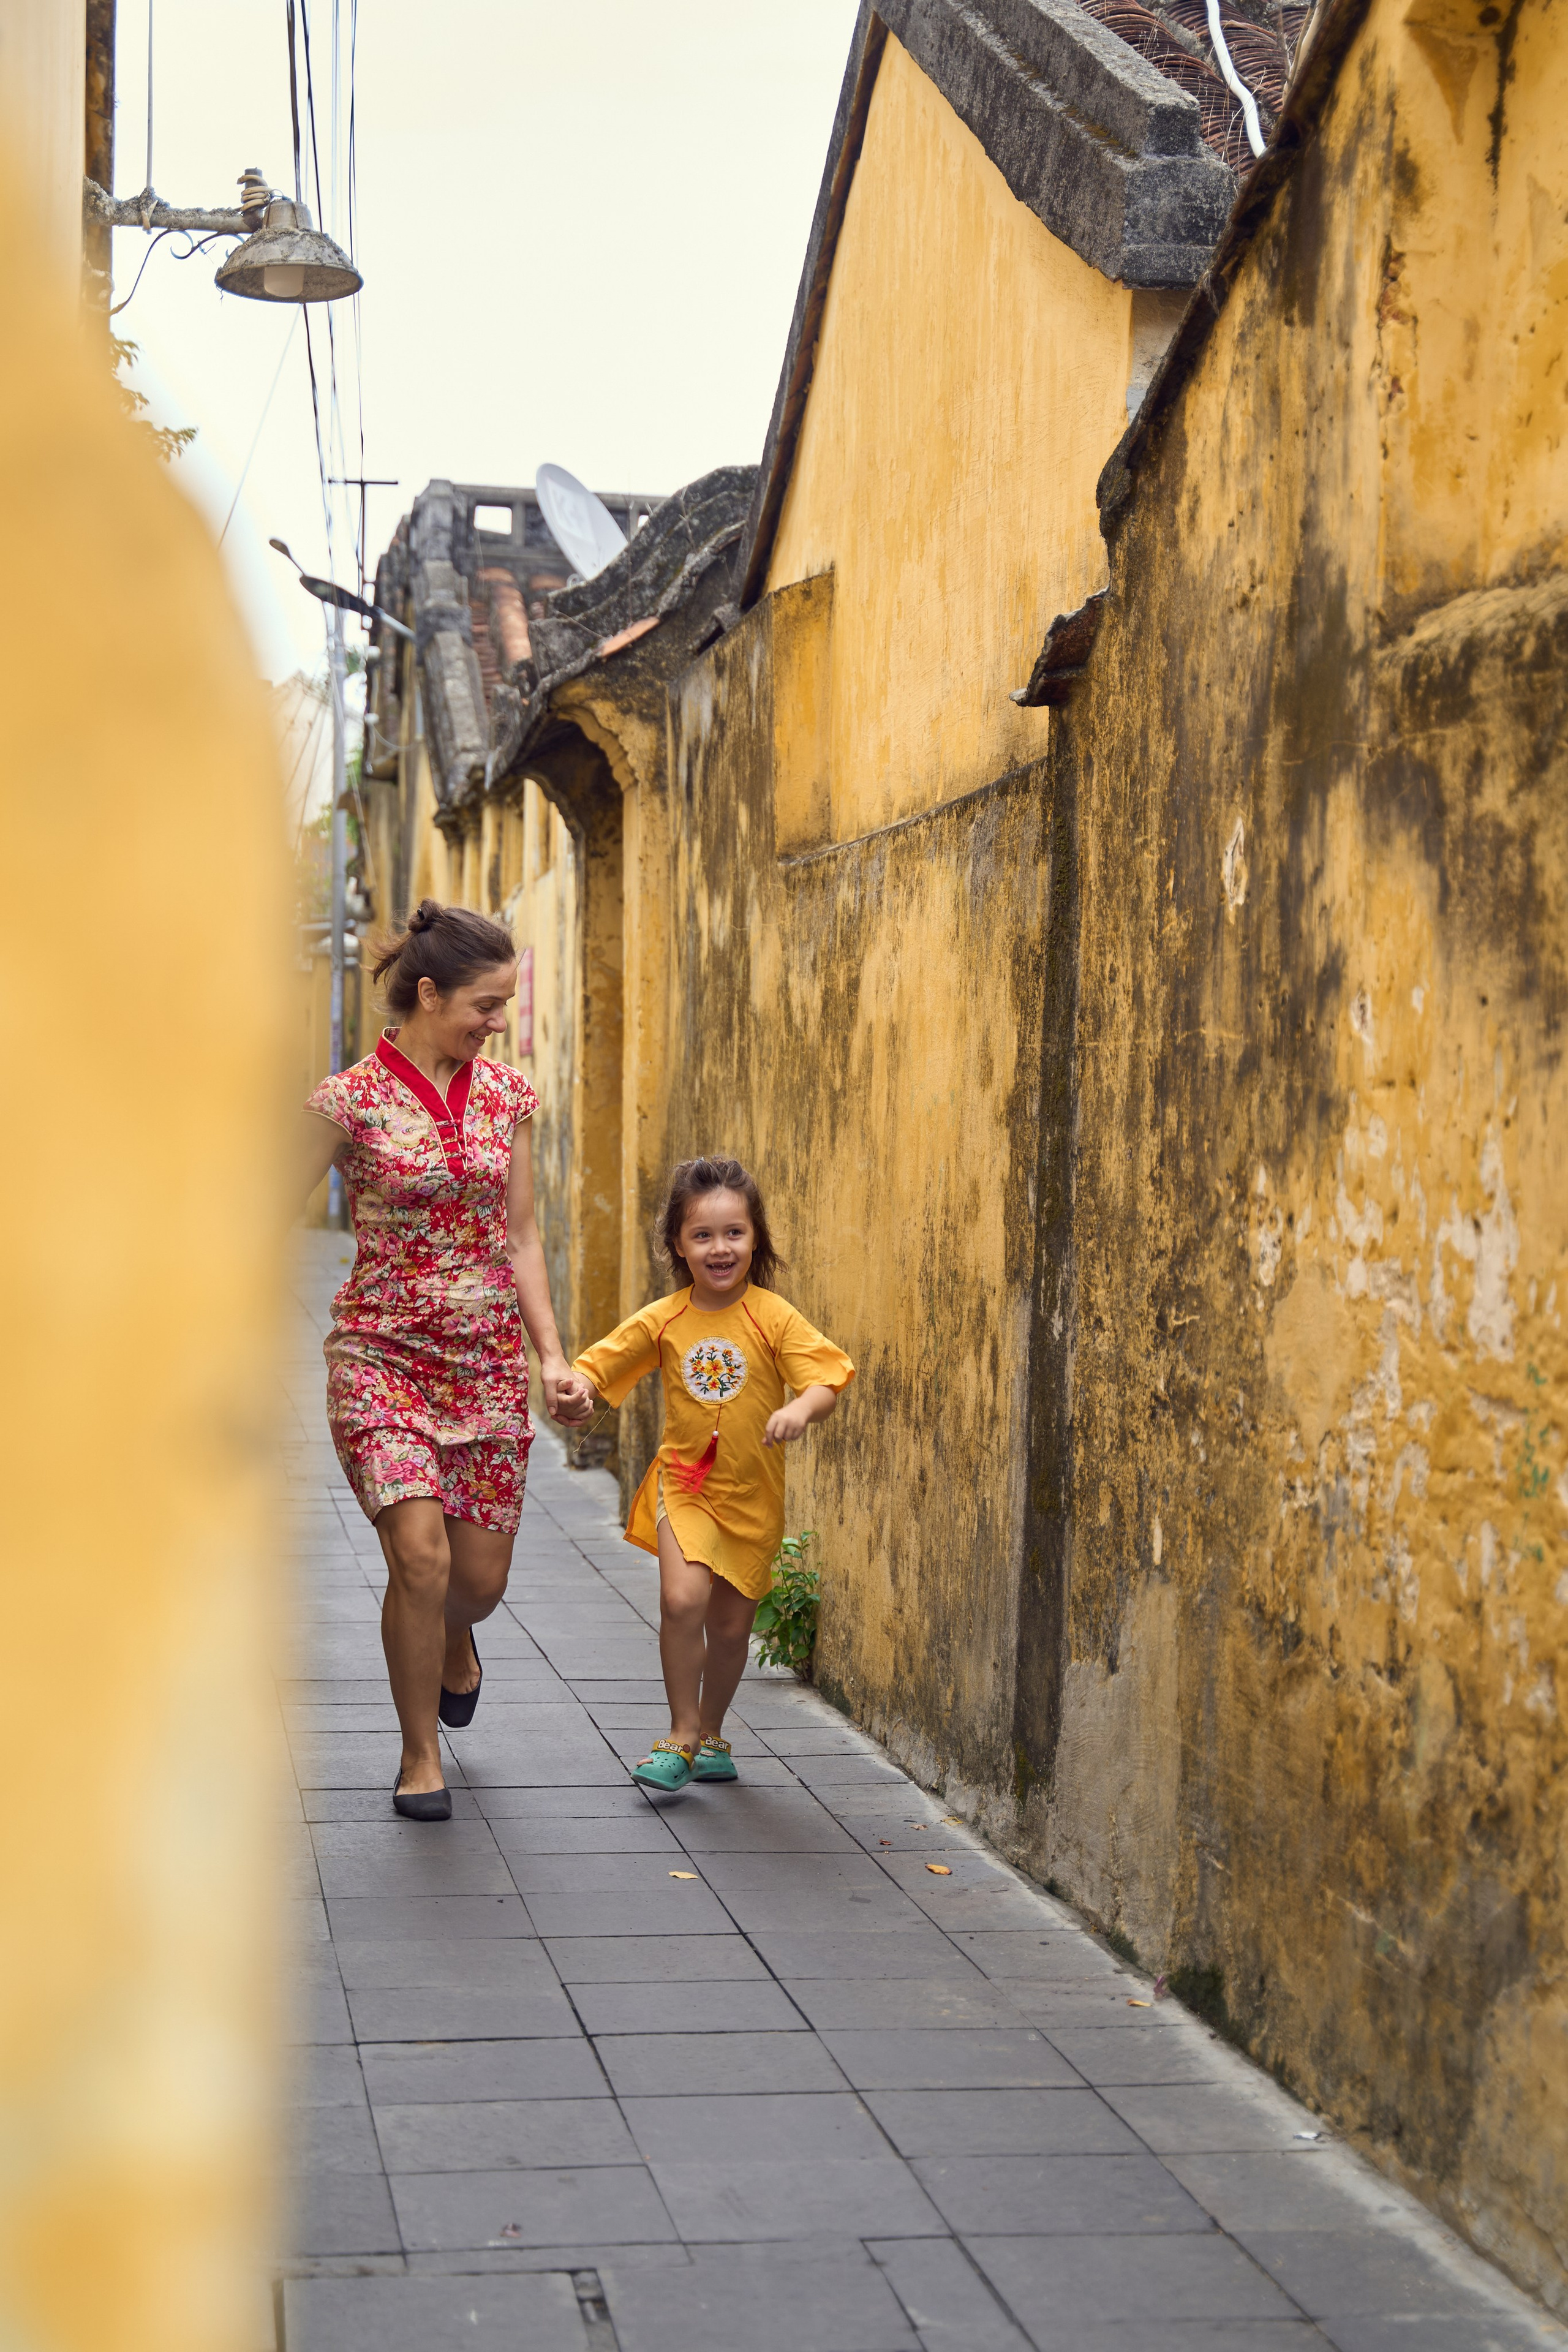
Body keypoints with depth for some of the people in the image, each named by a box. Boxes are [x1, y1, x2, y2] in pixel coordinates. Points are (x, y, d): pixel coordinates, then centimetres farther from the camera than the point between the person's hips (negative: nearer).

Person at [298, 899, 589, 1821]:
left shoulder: (508, 1095, 4)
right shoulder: (351, 1100, -9)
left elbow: (521, 1238, 8)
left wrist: (553, 1357, 2)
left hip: (489, 1357, 4)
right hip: (384, 1352, -4)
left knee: (481, 1577, 5)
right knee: (421, 1554, -15)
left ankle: (454, 1638, 44)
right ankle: (421, 1754, 6)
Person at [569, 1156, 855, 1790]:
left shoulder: (773, 1317, -10)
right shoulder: (663, 1321, -4)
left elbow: (827, 1378, -16)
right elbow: (602, 1363, 3)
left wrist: (801, 1409, -38)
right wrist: (576, 1387, -20)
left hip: (752, 1497, 0)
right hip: (683, 1484, 0)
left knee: (731, 1626, 11)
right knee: (683, 1599, -21)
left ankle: (711, 1735, 34)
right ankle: (683, 1735, -4)